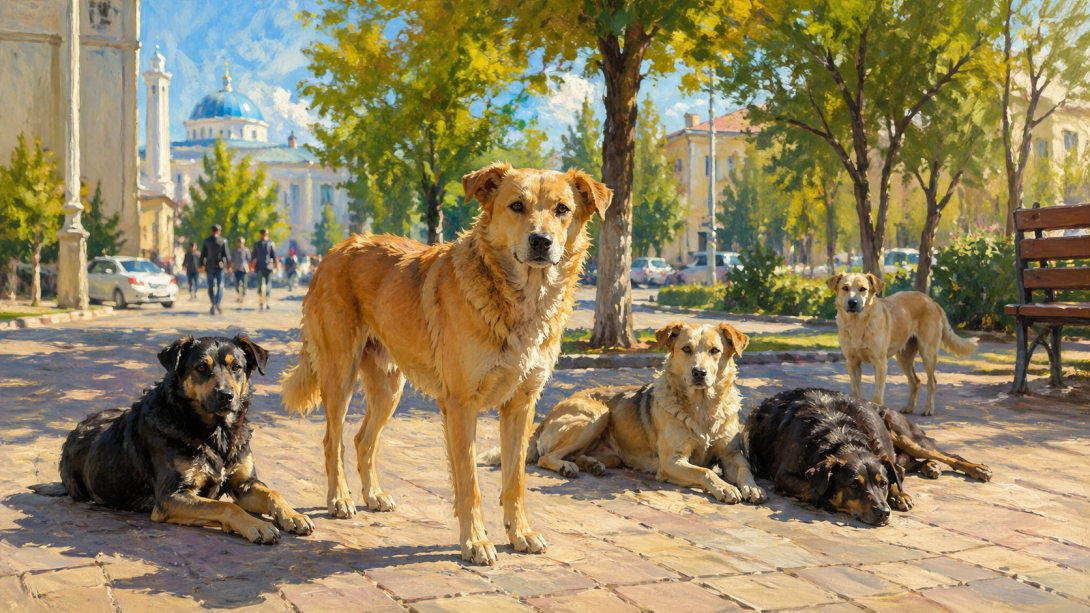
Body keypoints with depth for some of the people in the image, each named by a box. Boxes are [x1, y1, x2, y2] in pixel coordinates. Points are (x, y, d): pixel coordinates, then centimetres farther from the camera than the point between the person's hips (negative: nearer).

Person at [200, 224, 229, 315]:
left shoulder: (206, 241, 1)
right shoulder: (223, 240, -5)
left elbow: (203, 254, 2)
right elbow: (226, 254, -7)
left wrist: (202, 265, 9)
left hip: (209, 266, 2)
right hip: (219, 266, -2)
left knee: (211, 287, 9)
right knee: (220, 286, 1)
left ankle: (214, 306, 12)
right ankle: (217, 305, -17)